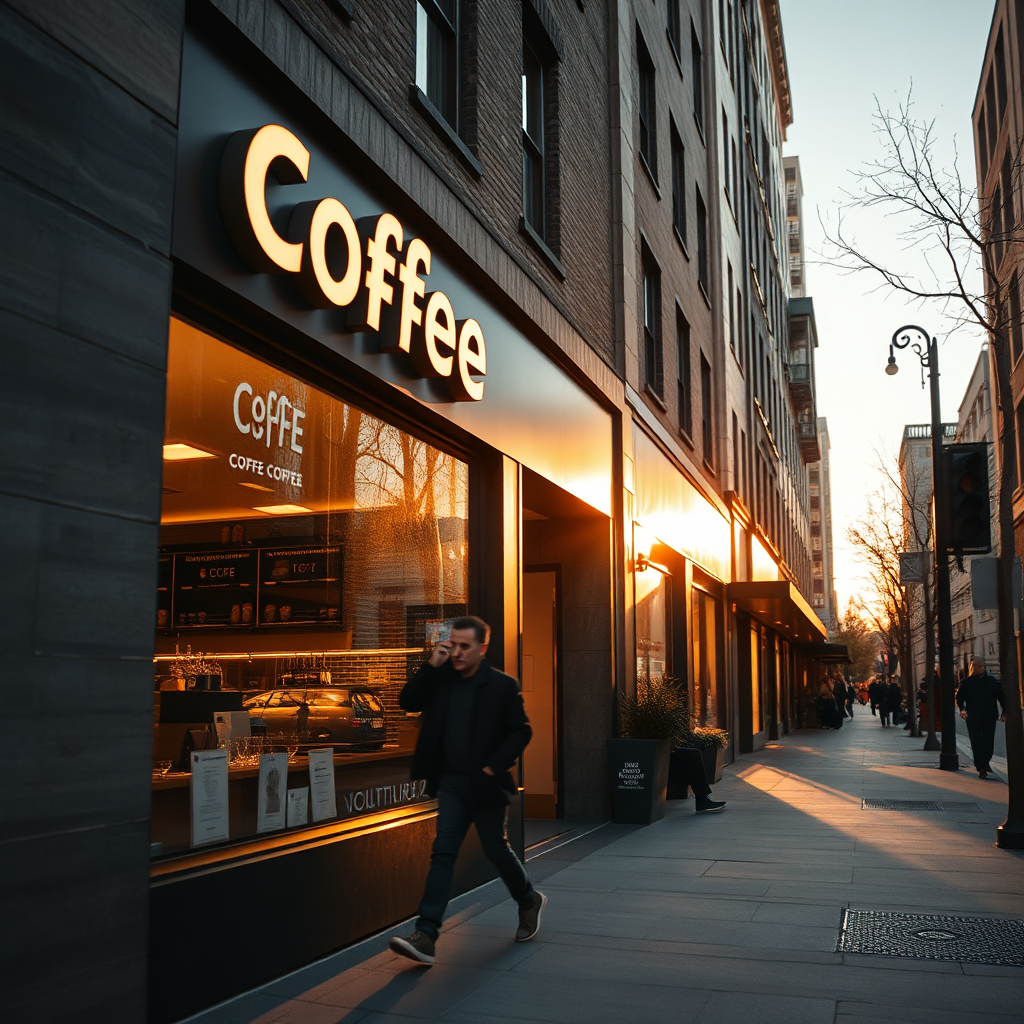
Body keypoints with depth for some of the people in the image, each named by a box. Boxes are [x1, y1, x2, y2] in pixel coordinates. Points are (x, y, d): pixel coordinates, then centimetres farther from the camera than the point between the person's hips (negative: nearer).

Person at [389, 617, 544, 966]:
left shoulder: (503, 686, -7)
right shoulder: (442, 679, 4)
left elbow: (521, 731, -6)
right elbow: (407, 702, -2)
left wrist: (493, 767, -14)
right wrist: (431, 665, -11)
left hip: (485, 785, -3)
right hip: (451, 782, 3)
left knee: (497, 850, 10)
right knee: (442, 853, -4)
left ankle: (528, 901, 38)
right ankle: (425, 936, -8)